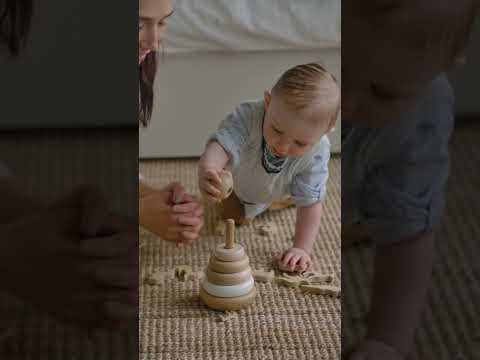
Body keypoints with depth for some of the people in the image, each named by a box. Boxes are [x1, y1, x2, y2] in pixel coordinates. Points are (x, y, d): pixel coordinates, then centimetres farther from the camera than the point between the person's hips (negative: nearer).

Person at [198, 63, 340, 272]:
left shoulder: (316, 153, -42)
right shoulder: (248, 116, -48)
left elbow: (310, 202, -35)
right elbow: (222, 144, -63)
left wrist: (302, 249, -40)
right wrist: (207, 169, -86)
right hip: (237, 173, -1)